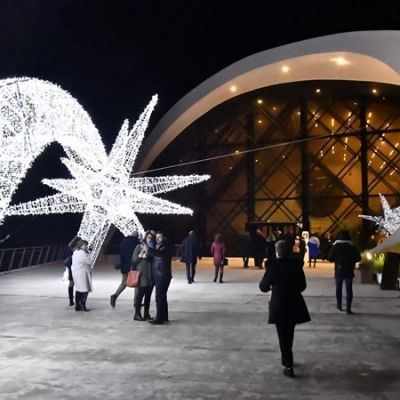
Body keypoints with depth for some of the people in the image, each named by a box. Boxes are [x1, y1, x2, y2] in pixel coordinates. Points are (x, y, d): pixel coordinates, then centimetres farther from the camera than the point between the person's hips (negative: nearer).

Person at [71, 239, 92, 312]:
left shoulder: (75, 252, 15)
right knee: (85, 289, -6)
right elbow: (89, 261, -16)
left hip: (75, 272, 10)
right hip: (82, 273, -10)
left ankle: (77, 306, 16)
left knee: (78, 289, 13)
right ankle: (82, 306, -8)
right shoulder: (82, 253, -17)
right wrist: (88, 253, -2)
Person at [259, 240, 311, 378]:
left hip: (279, 305, -4)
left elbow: (263, 287, -5)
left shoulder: (273, 265, -12)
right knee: (289, 334, 20)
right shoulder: (297, 265, -2)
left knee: (283, 336, 5)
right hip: (294, 304, 4)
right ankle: (287, 360, 34)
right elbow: (302, 286, 7)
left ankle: (288, 366, 2)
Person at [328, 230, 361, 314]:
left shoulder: (335, 245, -5)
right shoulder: (352, 246, -4)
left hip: (339, 270, 1)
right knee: (349, 289, 1)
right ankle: (348, 308, -5)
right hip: (349, 271, 0)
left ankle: (339, 305, 25)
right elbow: (358, 258, 1)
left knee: (338, 288, 16)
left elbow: (330, 258, -5)